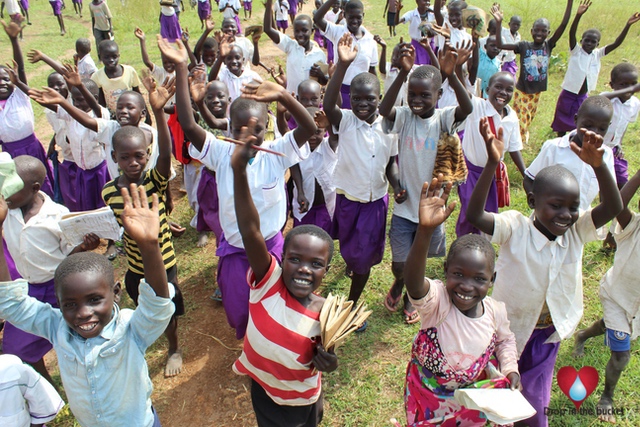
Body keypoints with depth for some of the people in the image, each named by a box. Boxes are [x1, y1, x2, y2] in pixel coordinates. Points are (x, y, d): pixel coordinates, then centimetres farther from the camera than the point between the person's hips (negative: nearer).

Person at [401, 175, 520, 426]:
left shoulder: (495, 310, -16)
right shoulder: (436, 301, -30)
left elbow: (505, 340, 9)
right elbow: (413, 281, -55)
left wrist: (510, 369, -9)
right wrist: (425, 231, -69)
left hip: (471, 396, 3)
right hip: (428, 397, -2)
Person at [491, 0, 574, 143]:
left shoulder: (549, 45, -5)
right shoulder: (524, 45, -12)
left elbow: (563, 25, -14)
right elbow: (500, 45, -21)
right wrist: (499, 23, -32)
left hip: (537, 92, 4)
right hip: (522, 90, -4)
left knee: (529, 119, 21)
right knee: (519, 120, -4)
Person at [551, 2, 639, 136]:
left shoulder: (597, 54, 0)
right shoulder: (576, 51, -11)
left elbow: (616, 44, -5)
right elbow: (571, 34, -26)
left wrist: (628, 25, -18)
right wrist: (578, 15, -41)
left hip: (583, 98, 4)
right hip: (568, 96, -4)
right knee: (562, 125, 10)